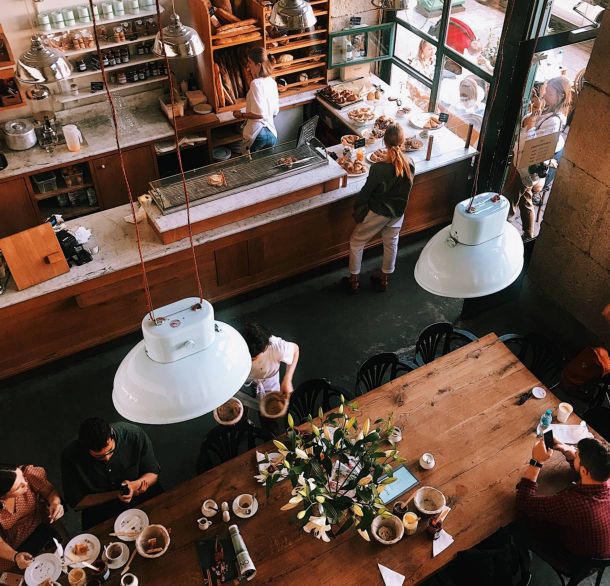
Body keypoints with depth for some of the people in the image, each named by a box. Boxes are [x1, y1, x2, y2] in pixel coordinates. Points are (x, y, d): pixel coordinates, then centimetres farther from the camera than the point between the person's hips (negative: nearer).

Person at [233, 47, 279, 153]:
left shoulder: (256, 83, -17)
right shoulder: (272, 81, 7)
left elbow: (259, 113, -22)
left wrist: (241, 115, -8)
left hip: (257, 133, -7)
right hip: (272, 133, 7)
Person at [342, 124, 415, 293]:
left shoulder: (378, 169, -30)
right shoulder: (410, 165, -15)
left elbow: (366, 192, -17)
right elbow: (406, 188, 2)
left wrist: (357, 208, 0)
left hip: (377, 212, -5)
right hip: (398, 212, 5)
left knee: (356, 242, 16)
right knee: (391, 243, 25)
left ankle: (354, 280, 27)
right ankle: (384, 279, 42)